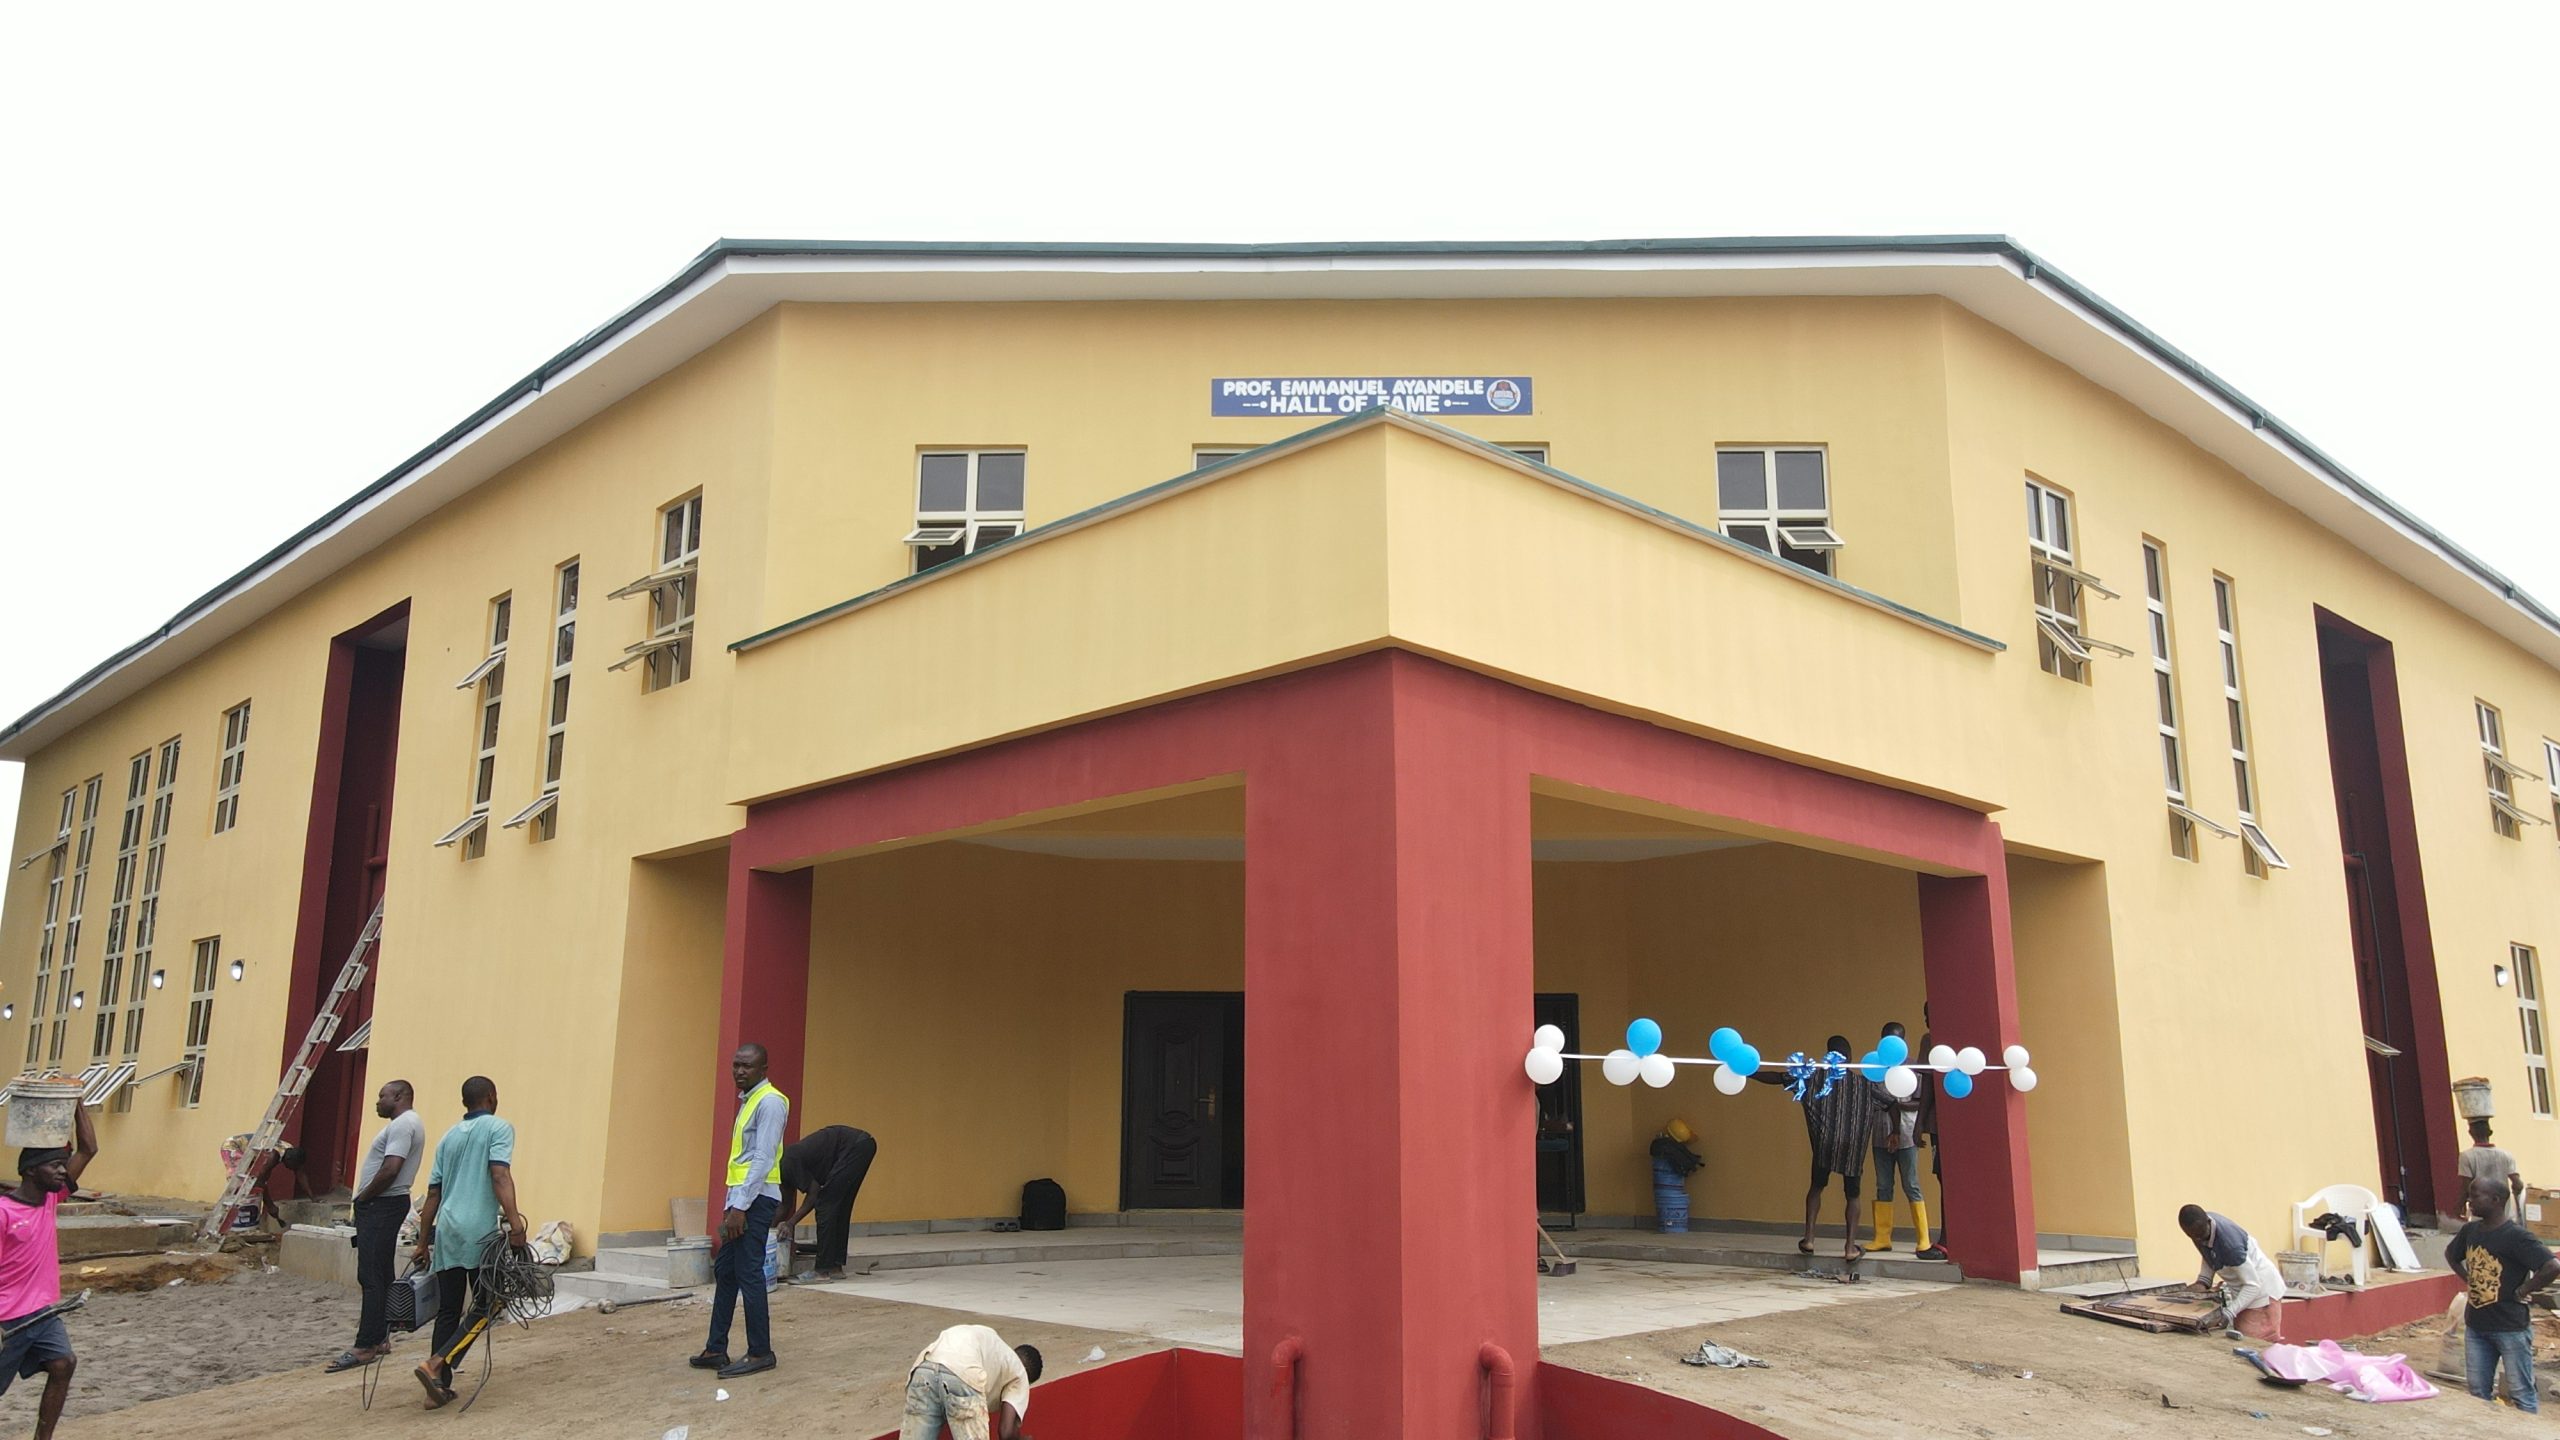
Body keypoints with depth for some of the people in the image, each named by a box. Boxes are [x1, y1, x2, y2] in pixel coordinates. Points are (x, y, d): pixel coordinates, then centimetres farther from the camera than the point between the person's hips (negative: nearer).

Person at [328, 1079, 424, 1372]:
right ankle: (379, 1338, 17)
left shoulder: (403, 1125, -15)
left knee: (372, 1278, -11)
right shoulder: (405, 1124, 20)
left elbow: (390, 1170, -24)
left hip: (381, 1206, -11)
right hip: (383, 1206, 11)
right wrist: (365, 1198, 10)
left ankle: (365, 1347, -12)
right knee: (379, 1276, 13)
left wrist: (363, 1197, -12)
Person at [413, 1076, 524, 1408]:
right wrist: (514, 1220, -23)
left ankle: (440, 1385, 10)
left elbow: (433, 1195, 18)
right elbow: (500, 1175, -16)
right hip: (479, 1232, -6)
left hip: (446, 1231, 6)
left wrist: (423, 1242, 23)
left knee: (448, 1310, 10)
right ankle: (436, 1363, -13)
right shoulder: (498, 1128, -1)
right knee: (483, 1306, 3)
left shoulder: (449, 1137, 18)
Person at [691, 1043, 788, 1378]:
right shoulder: (748, 1100, 17)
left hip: (756, 1199, -10)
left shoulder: (770, 1102, -12)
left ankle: (760, 1354, 2)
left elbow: (764, 1159, -18)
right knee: (724, 1271, 13)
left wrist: (741, 1206, -21)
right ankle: (716, 1350, 21)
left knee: (749, 1274, -6)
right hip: (740, 1198, 10)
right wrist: (733, 1204, 18)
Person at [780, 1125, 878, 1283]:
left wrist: (791, 1223, -6)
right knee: (839, 1207, 13)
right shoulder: (784, 1163, 14)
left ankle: (823, 1270, -6)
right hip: (862, 1145, 10)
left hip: (856, 1146, -10)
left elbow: (814, 1193, -9)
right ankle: (835, 1267, 17)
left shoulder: (788, 1163, -13)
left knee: (826, 1204, -7)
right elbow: (786, 1203, 24)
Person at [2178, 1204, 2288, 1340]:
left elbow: (2253, 1285, -28)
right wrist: (2203, 1281, -9)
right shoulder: (2200, 1227, -12)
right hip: (2243, 1291, 8)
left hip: (2261, 1290, -8)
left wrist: (2230, 1311, -36)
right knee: (2242, 1340, 10)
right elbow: (2209, 1257, 6)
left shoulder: (2228, 1242, -35)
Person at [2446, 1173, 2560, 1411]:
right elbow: (2451, 1254, 24)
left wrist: (2521, 1292, -18)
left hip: (2511, 1328, -7)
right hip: (2475, 1326, 7)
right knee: (2478, 1392, 15)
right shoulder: (2470, 1230, 4)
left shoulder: (2516, 1236, -17)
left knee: (2521, 1394, 4)